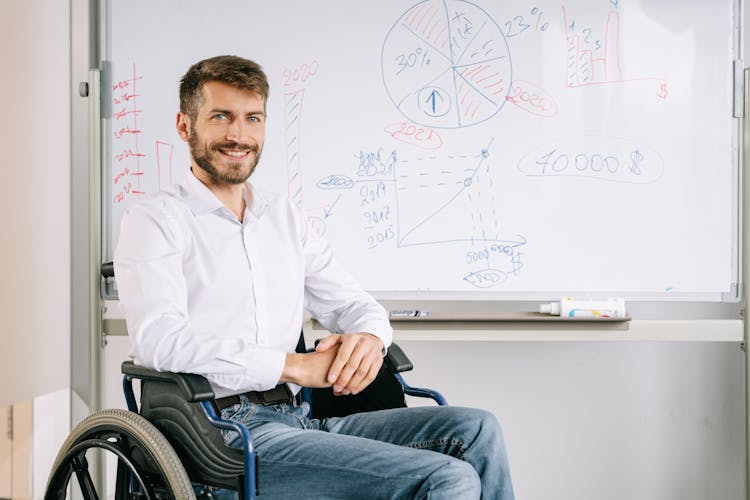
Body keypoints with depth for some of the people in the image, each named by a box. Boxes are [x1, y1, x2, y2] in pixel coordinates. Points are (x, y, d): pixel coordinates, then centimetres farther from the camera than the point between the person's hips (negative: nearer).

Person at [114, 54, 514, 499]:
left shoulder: (287, 218, 20)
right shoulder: (155, 220, 0)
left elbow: (353, 303, 20)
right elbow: (159, 339, -15)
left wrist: (369, 337, -7)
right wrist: (293, 365, -18)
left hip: (300, 421, 7)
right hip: (224, 435, -6)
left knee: (476, 429, -11)